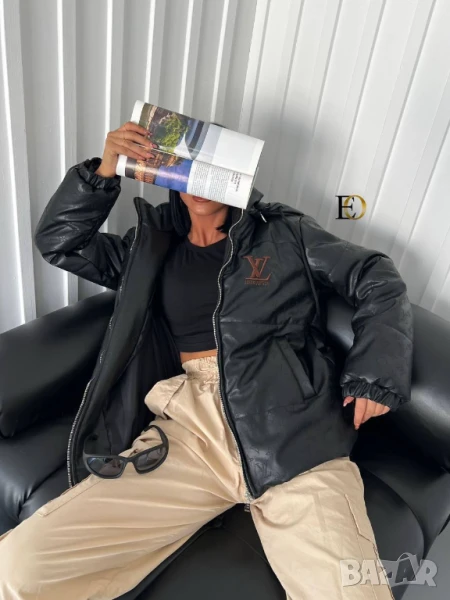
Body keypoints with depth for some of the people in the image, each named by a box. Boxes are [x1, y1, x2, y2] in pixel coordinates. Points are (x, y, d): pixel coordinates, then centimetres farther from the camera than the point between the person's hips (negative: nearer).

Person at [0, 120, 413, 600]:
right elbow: (58, 242, 19)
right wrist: (104, 169, 5)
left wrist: (375, 375, -1)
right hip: (186, 426, 2)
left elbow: (379, 280, 14)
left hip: (289, 427, -1)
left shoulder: (284, 233, 15)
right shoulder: (151, 246, 22)